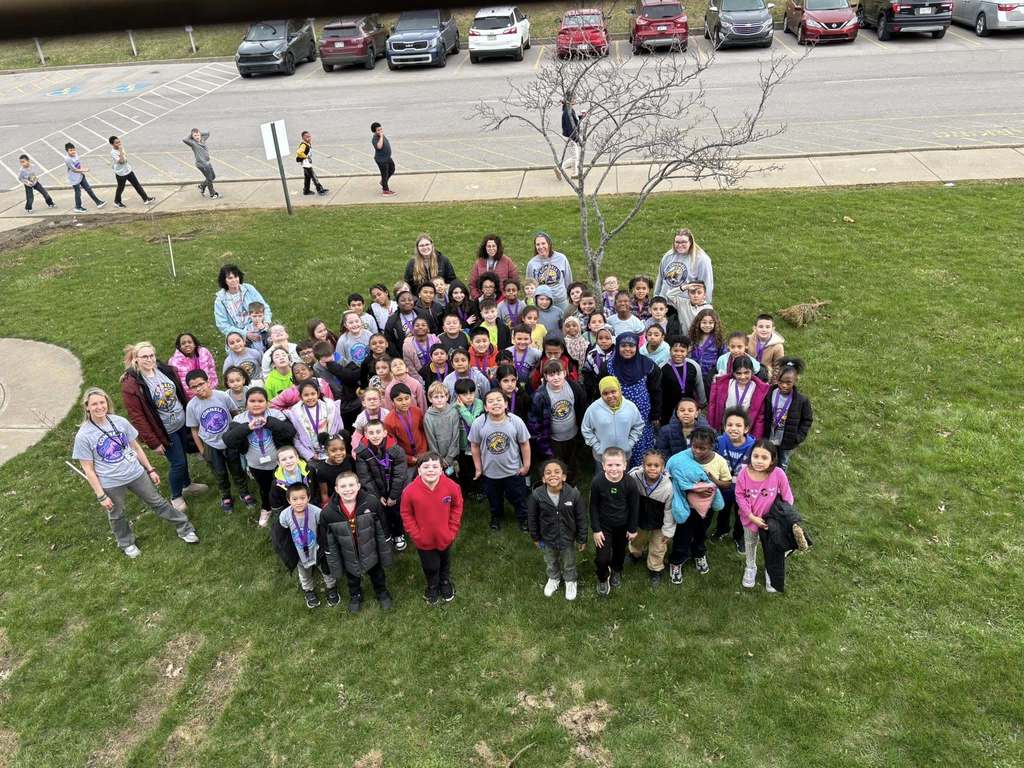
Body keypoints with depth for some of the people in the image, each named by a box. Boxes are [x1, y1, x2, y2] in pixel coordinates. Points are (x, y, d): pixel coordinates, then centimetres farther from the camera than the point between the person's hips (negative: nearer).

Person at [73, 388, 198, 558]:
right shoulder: (83, 435, -16)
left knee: (158, 502, 15)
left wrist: (150, 469, 8)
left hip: (136, 473, 2)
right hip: (111, 484, -2)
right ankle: (127, 543, 45)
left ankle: (184, 529, 30)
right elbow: (88, 469, -11)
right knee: (116, 515, 19)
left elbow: (136, 447, 5)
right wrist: (101, 496, -11)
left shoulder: (120, 422, -8)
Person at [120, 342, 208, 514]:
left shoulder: (165, 370, -5)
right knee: (178, 463, 0)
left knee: (183, 456, 22)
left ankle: (187, 485, 47)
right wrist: (153, 442, -16)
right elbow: (136, 417, -18)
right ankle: (176, 497, 25)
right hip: (166, 431, -5)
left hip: (183, 423, 6)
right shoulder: (131, 384, -22)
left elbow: (181, 393, 9)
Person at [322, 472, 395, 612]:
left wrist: (386, 556, -4)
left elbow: (382, 531, -12)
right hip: (349, 558, 0)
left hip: (371, 553, 0)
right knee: (352, 580, 28)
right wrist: (335, 567, -3)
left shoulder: (371, 503, -26)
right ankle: (355, 596, 60)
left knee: (377, 575, 27)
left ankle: (382, 593, 58)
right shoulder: (328, 512, -24)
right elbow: (329, 543, -10)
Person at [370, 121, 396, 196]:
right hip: (381, 160, -10)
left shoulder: (381, 136, 3)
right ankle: (385, 190, 18)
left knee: (392, 170, 24)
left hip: (387, 157, 10)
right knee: (385, 174, 3)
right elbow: (379, 146, -44)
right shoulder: (375, 139, -26)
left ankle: (383, 182, 42)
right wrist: (381, 137, -38)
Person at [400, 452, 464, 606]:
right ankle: (432, 587, 53)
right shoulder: (410, 491, -28)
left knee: (445, 562, 28)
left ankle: (446, 583, 58)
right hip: (424, 540, -1)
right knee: (430, 567, 21)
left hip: (445, 537, 1)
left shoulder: (451, 486, -25)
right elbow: (406, 514, -11)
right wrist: (416, 535, -11)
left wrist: (452, 530, -6)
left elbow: (457, 507, -6)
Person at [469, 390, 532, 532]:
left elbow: (524, 444, -8)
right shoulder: (478, 423, -19)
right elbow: (474, 446, -5)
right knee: (494, 499, 25)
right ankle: (496, 516, 53)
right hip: (490, 472, 1)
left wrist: (526, 465, -3)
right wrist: (478, 468, 0)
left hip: (513, 471, -1)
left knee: (518, 498, 19)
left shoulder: (516, 421, -20)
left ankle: (523, 518, 45)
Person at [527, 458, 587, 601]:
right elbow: (532, 518, -9)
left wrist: (582, 539, -6)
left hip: (568, 538, -1)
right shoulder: (536, 495, -25)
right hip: (547, 538, 1)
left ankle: (570, 581, 54)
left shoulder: (574, 494, -28)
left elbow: (581, 518, -14)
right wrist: (535, 538, 2)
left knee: (569, 563, 25)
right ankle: (553, 578, 59)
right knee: (551, 562, 29)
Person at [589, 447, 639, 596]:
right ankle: (603, 578, 30)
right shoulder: (597, 482, -25)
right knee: (602, 558, -4)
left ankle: (616, 571, 57)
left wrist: (633, 529, 0)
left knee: (620, 551, 24)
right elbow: (594, 506, -11)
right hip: (604, 526, -1)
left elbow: (634, 507, -8)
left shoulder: (630, 484, -23)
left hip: (623, 525, 2)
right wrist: (596, 529, -9)